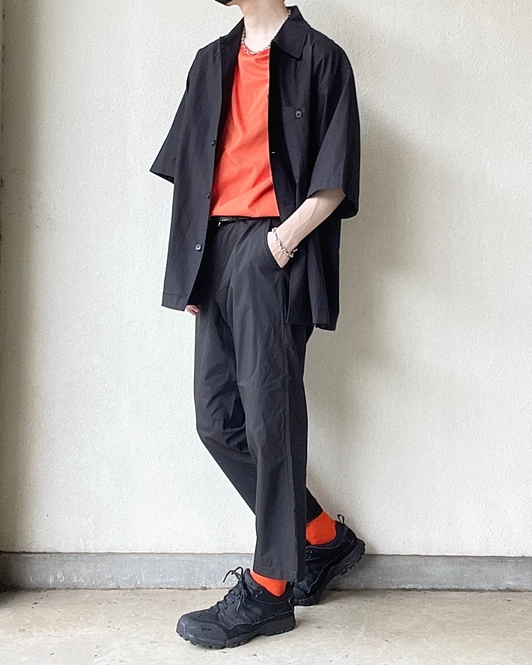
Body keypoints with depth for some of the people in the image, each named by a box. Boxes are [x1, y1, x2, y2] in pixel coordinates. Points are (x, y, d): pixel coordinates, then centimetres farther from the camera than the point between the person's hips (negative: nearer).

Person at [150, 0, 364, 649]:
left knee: (269, 414, -8)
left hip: (274, 249, -6)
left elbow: (335, 181, -3)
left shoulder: (320, 58, 4)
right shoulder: (212, 62, 22)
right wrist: (195, 262, 9)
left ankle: (269, 588, 2)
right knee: (218, 419, 4)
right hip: (216, 249, 7)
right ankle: (323, 537, 19)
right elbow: (188, 168, 19)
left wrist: (284, 238, -15)